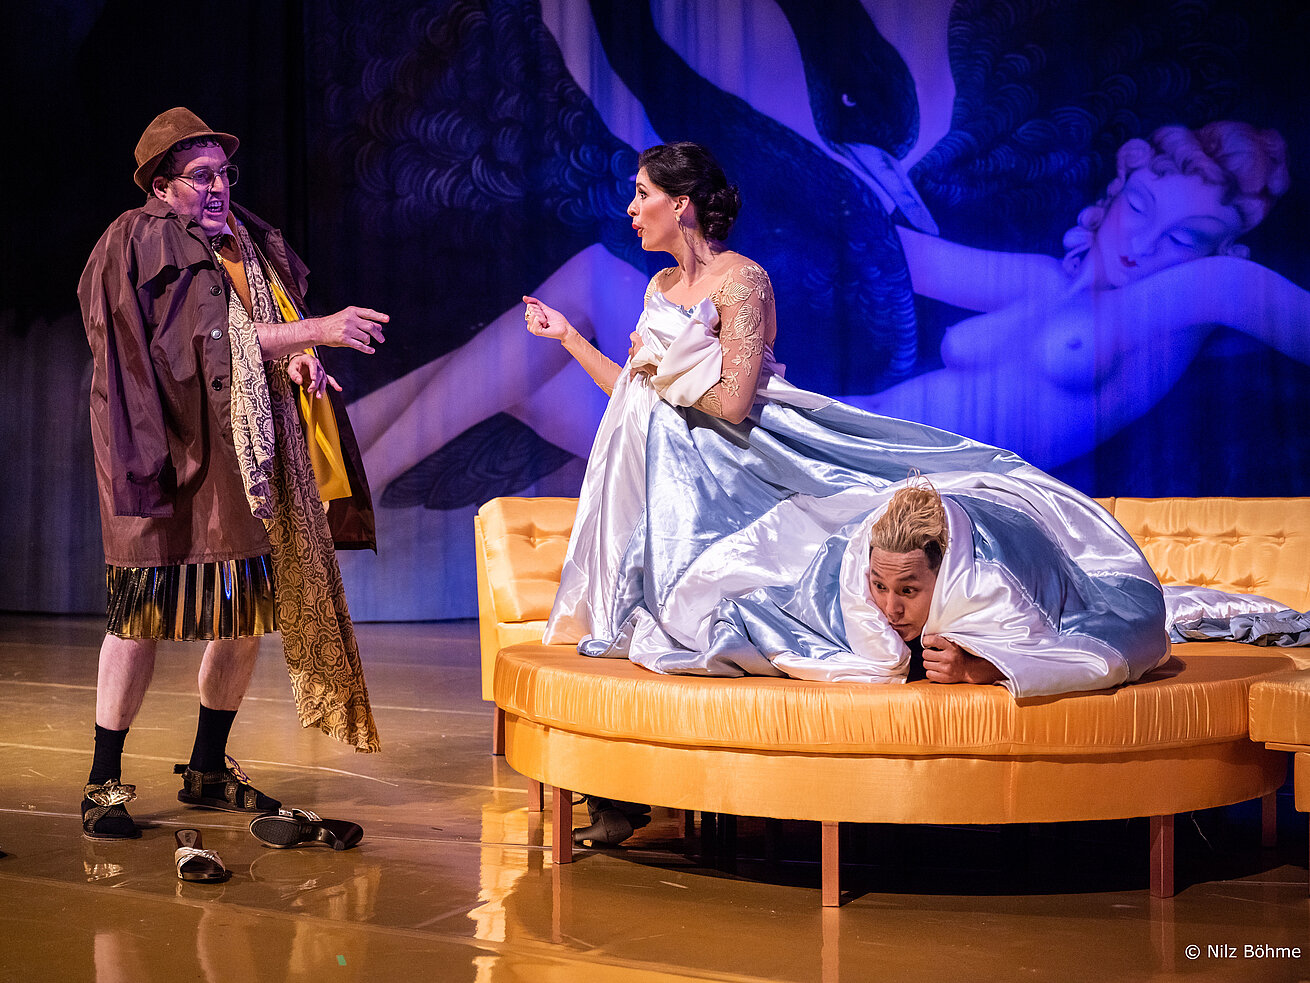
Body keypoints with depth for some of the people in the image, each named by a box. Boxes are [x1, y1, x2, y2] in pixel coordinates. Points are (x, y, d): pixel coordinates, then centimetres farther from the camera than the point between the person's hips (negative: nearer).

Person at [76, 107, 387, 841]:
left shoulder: (248, 243, 17)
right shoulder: (144, 244, -4)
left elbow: (268, 325, 19)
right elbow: (211, 335, -16)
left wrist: (297, 361, -5)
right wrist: (315, 331, -22)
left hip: (249, 460, 7)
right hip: (173, 454, -6)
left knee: (249, 611, 6)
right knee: (146, 612, -3)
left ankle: (208, 769, 20)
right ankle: (105, 782, 7)